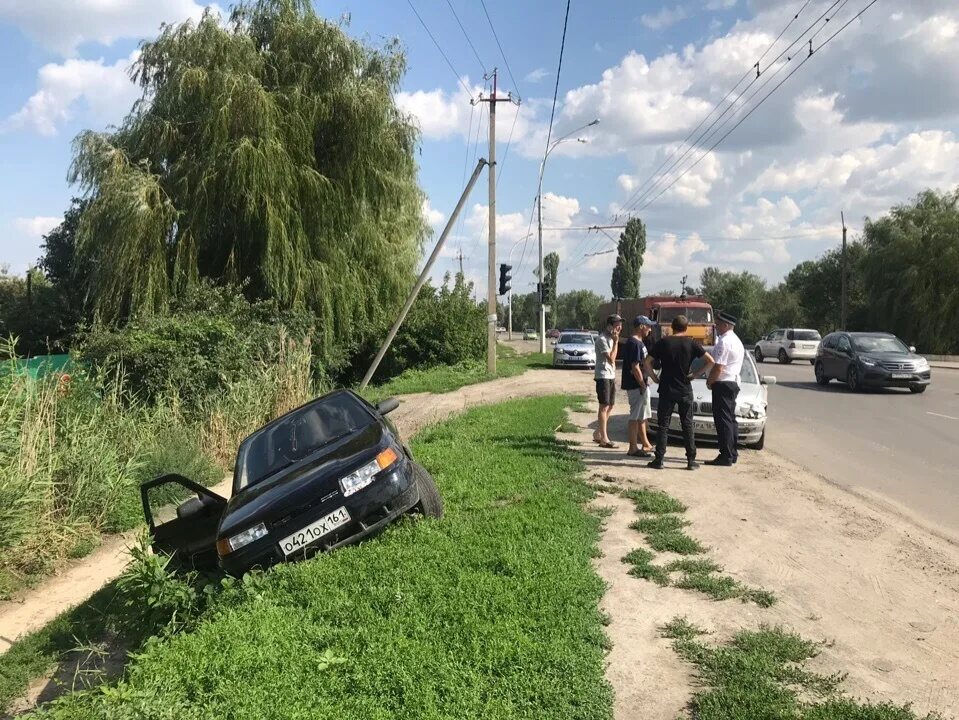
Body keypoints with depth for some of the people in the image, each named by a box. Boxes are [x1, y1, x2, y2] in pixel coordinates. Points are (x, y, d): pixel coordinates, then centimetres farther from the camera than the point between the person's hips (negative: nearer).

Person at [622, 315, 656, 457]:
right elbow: (635, 367, -22)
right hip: (636, 386, -11)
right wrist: (642, 385, -18)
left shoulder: (639, 342, 15)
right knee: (636, 417, -4)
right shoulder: (634, 343, -18)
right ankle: (633, 448, 2)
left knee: (642, 416, 17)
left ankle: (645, 445, 26)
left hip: (639, 385, 11)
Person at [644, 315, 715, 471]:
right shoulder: (691, 343, -2)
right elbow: (710, 361, -5)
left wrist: (655, 378, 3)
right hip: (685, 390, 1)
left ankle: (659, 460, 2)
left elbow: (647, 362, -7)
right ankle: (691, 460, 9)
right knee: (687, 425, 9)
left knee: (663, 425, 4)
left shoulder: (663, 342, -3)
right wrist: (695, 374, 1)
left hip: (666, 390, -1)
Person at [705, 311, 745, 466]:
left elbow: (718, 367, -22)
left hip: (723, 384, -10)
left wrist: (709, 381, -6)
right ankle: (732, 453, 21)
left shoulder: (724, 342, -17)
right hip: (734, 382, 10)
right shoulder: (737, 341, 16)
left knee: (723, 420, -8)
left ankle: (726, 456, -7)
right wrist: (712, 380, 15)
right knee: (731, 419, 15)